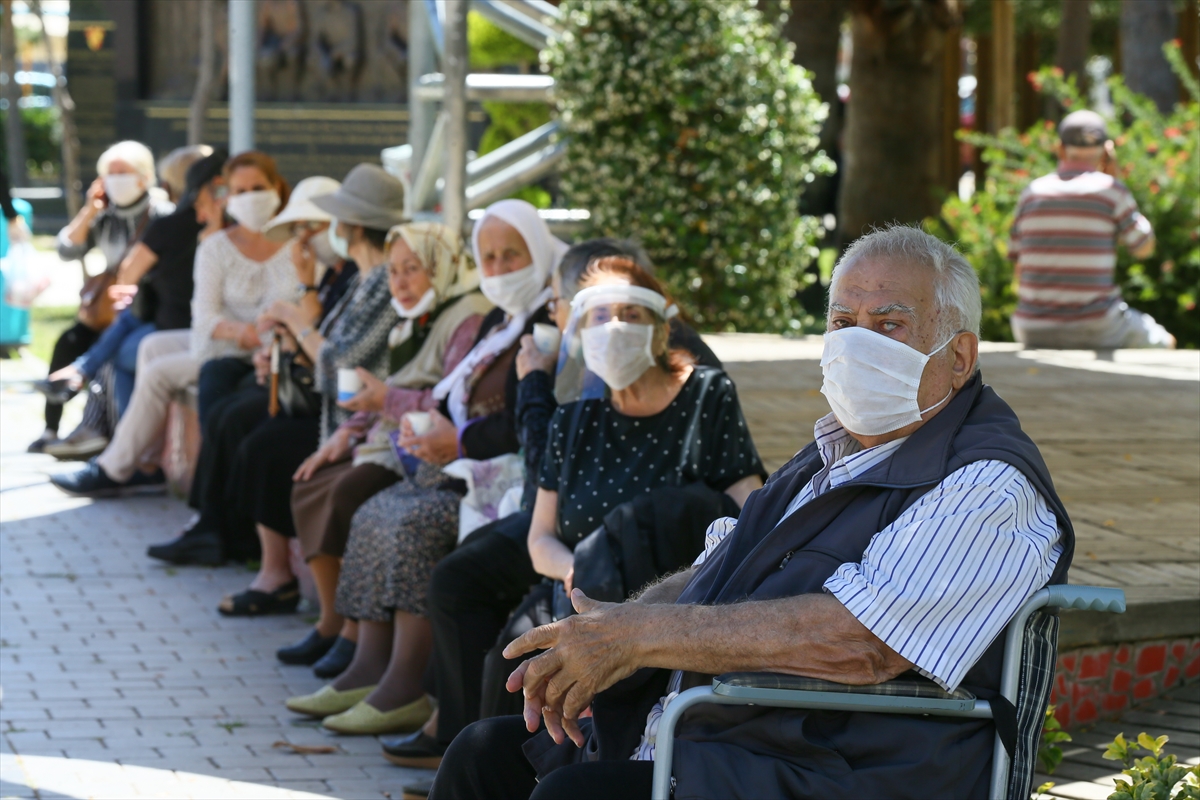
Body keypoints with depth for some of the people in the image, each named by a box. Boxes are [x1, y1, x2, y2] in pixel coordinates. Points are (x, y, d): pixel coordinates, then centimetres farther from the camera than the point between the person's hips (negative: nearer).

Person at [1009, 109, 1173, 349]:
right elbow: (1144, 247, 6)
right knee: (1161, 342, 24)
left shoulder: (1032, 192, 5)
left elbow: (1020, 267, 9)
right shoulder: (1110, 190, -7)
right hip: (1096, 331, -3)